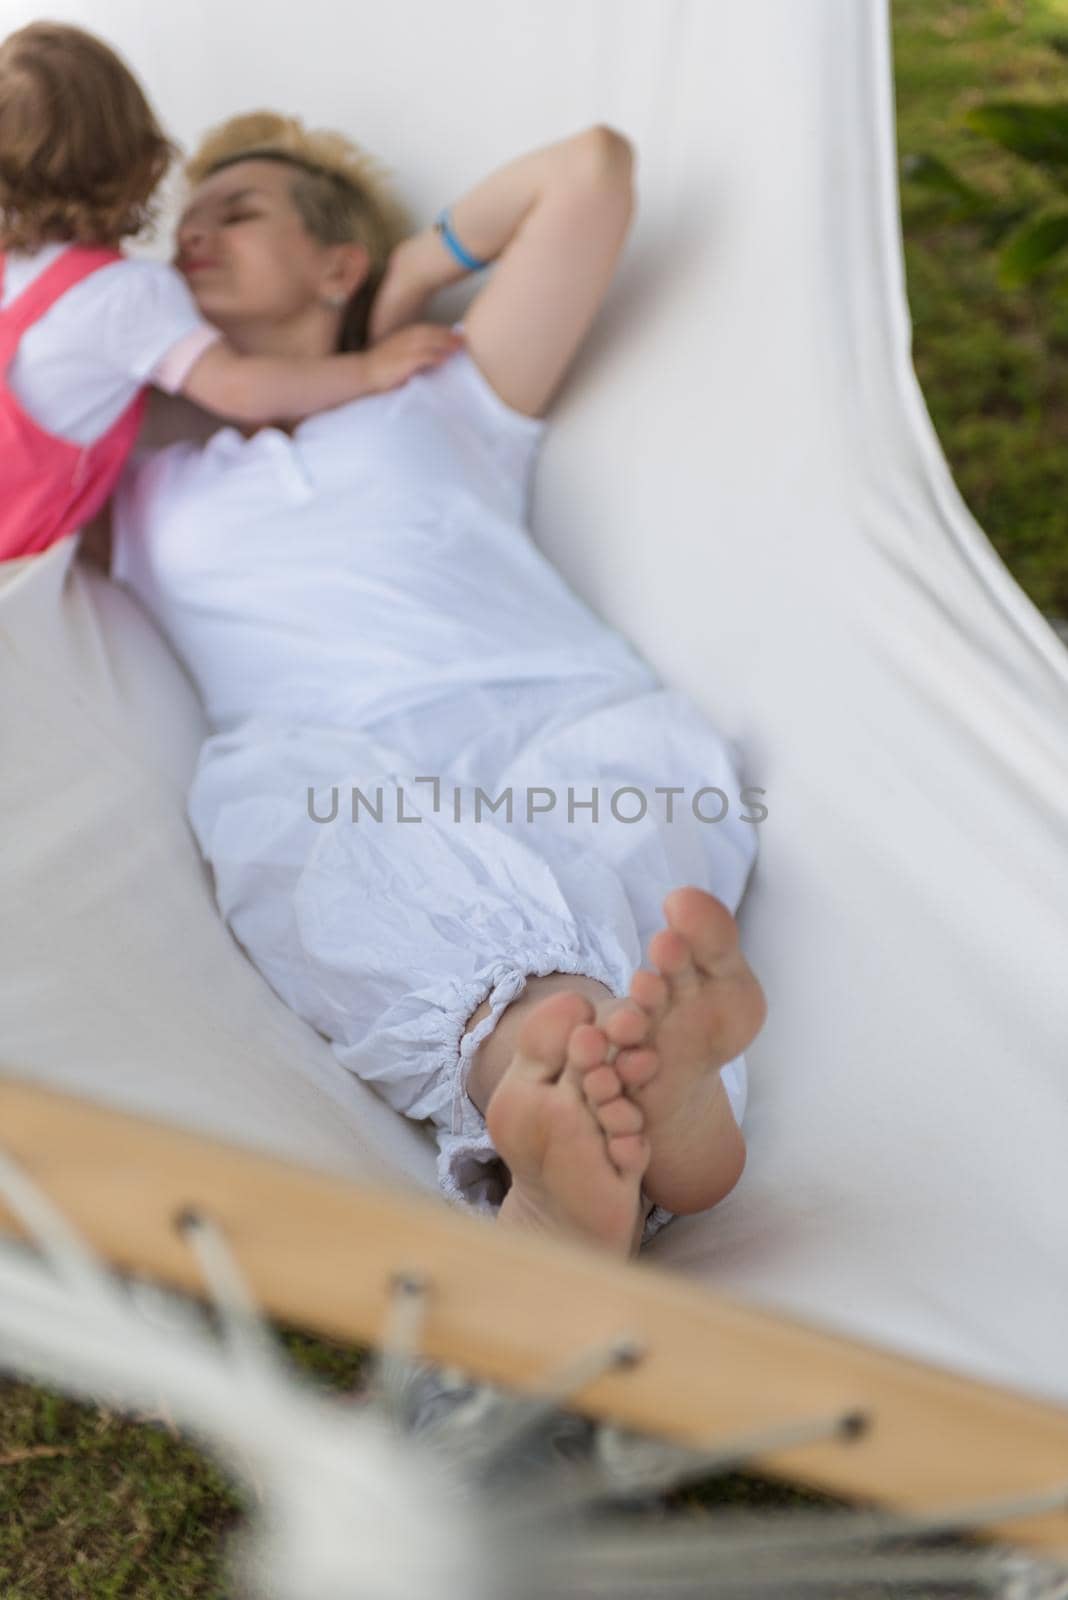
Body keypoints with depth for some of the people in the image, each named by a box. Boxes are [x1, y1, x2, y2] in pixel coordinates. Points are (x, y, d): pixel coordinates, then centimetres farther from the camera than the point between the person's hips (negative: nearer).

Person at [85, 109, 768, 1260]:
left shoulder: (446, 403, 31)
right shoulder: (135, 495, 35)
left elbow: (593, 165, 31)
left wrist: (415, 275, 36)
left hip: (559, 720, 1)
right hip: (322, 764, 0)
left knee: (644, 747, -34)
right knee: (279, 797, -35)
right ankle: (528, 1042, -62)